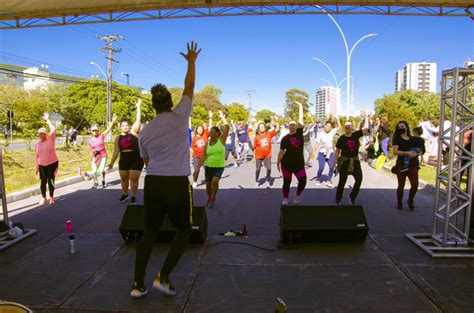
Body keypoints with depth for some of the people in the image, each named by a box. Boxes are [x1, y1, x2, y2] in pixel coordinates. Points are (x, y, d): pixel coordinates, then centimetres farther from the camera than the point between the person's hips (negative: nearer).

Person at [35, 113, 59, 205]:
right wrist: (37, 167, 10)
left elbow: (53, 129, -17)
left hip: (52, 163, -4)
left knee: (51, 181, -1)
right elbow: (37, 156, 12)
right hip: (42, 165, 4)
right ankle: (43, 198, 18)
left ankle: (51, 197, 12)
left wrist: (47, 119, -11)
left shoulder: (51, 140, -4)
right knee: (43, 181, 6)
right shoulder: (37, 144, 7)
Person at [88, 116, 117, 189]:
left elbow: (108, 129, -16)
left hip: (103, 156, -2)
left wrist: (113, 121, -26)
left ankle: (103, 181, 14)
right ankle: (95, 182, 27)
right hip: (95, 157, 2)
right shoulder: (90, 141, 1)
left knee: (101, 170, -15)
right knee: (94, 171, -2)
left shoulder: (101, 135, -6)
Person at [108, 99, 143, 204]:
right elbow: (116, 151, 8)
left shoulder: (133, 132, -2)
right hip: (123, 161, 4)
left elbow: (138, 120, -9)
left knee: (134, 179, -2)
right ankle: (125, 194, 37)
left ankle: (133, 197, 14)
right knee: (124, 179, 14)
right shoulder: (118, 138, 5)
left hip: (136, 160, -4)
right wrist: (112, 162, 7)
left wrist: (138, 107, -13)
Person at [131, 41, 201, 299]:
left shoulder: (145, 131, 8)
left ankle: (138, 285, 18)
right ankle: (163, 277, 9)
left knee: (149, 232, 16)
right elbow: (189, 88, 9)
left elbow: (147, 162, 16)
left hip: (152, 183, 4)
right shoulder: (180, 116, -3)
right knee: (183, 231, 16)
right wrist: (191, 61, 22)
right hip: (178, 184, -4)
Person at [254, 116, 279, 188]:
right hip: (259, 156, -1)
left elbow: (277, 129, -7)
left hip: (267, 156, 1)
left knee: (269, 169, -6)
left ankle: (268, 181, 17)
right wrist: (254, 157, 1)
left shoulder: (269, 134, -2)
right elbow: (255, 148, -1)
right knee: (258, 169, 8)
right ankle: (256, 182, 28)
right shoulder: (257, 137, -6)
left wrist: (276, 121, -17)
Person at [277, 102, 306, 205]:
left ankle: (297, 196, 20)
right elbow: (281, 151, -2)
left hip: (299, 163, 2)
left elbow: (301, 119, -1)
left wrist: (300, 106, -1)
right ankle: (285, 199, 24)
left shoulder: (299, 133, 2)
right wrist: (278, 162, -3)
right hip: (287, 163, -2)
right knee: (287, 182, 7)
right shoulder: (285, 138, -3)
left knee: (303, 181, -5)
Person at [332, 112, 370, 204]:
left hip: (355, 160, 3)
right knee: (342, 181, 2)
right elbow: (337, 151, -4)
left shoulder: (356, 134, -1)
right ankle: (338, 198, 18)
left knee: (359, 179, 1)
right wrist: (335, 162, -7)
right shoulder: (341, 139, -7)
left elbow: (366, 128, -8)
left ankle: (352, 196, 20)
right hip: (344, 161, -3)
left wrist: (366, 116, -5)